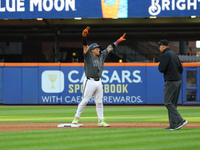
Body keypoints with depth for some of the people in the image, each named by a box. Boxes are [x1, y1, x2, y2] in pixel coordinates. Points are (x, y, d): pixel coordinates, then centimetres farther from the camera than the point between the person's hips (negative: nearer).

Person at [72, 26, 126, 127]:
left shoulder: (102, 55, 15)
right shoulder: (88, 56, -2)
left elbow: (109, 48, 22)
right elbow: (85, 46, -15)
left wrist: (118, 41, 22)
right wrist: (84, 36, -31)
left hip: (98, 82, 6)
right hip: (90, 81, -6)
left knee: (99, 102, 7)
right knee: (84, 100, -6)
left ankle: (101, 121, 9)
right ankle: (76, 118, 3)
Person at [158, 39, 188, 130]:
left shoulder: (165, 55, -10)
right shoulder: (174, 54, 17)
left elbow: (161, 69, -16)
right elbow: (181, 69, 18)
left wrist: (159, 65, 4)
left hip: (171, 82, -9)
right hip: (178, 81, 9)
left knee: (168, 103, -9)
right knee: (173, 104, 11)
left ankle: (180, 120, -19)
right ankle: (173, 125, 9)